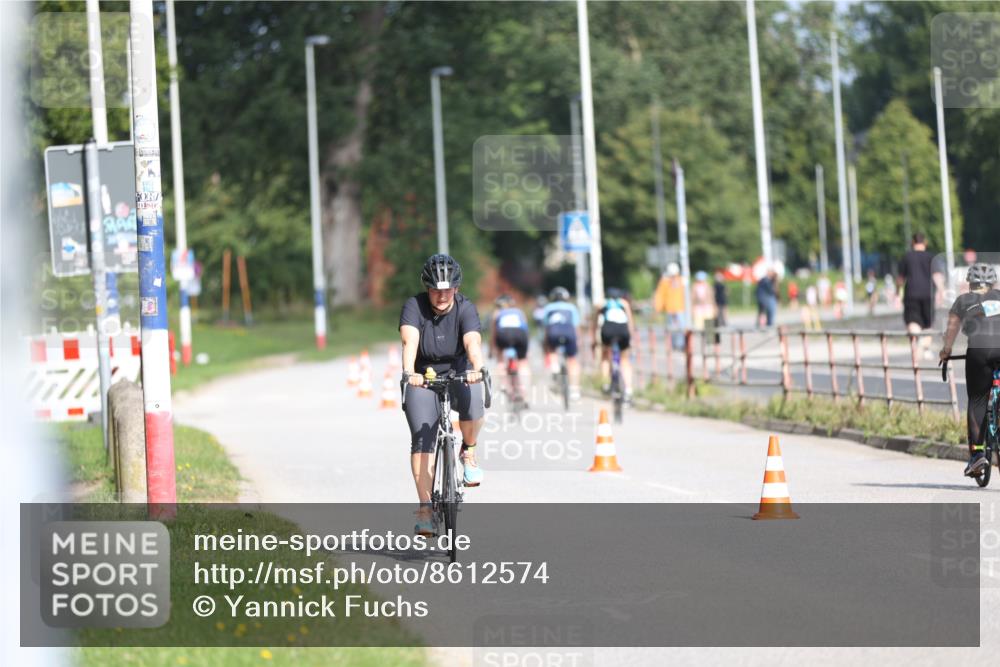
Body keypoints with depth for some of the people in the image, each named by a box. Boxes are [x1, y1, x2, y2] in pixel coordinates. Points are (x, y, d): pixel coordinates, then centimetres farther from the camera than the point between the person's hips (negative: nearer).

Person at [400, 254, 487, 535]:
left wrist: (477, 369, -52)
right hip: (422, 378, 0)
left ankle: (469, 452, -1)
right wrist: (408, 372, -51)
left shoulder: (465, 309, -14)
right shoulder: (414, 306, -16)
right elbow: (410, 341, -32)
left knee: (472, 403, -32)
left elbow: (473, 342, -32)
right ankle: (425, 508, -14)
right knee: (422, 438, -14)